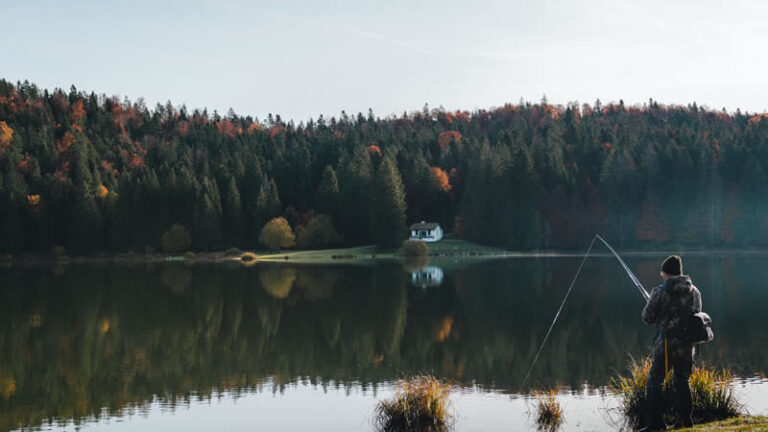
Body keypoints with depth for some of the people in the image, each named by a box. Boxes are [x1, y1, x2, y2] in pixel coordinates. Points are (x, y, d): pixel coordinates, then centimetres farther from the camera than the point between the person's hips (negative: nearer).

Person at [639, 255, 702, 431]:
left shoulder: (660, 292, -10)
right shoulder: (694, 291, 6)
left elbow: (647, 317, -7)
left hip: (666, 343, -5)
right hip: (687, 344, 5)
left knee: (655, 382, 2)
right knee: (682, 381, 18)